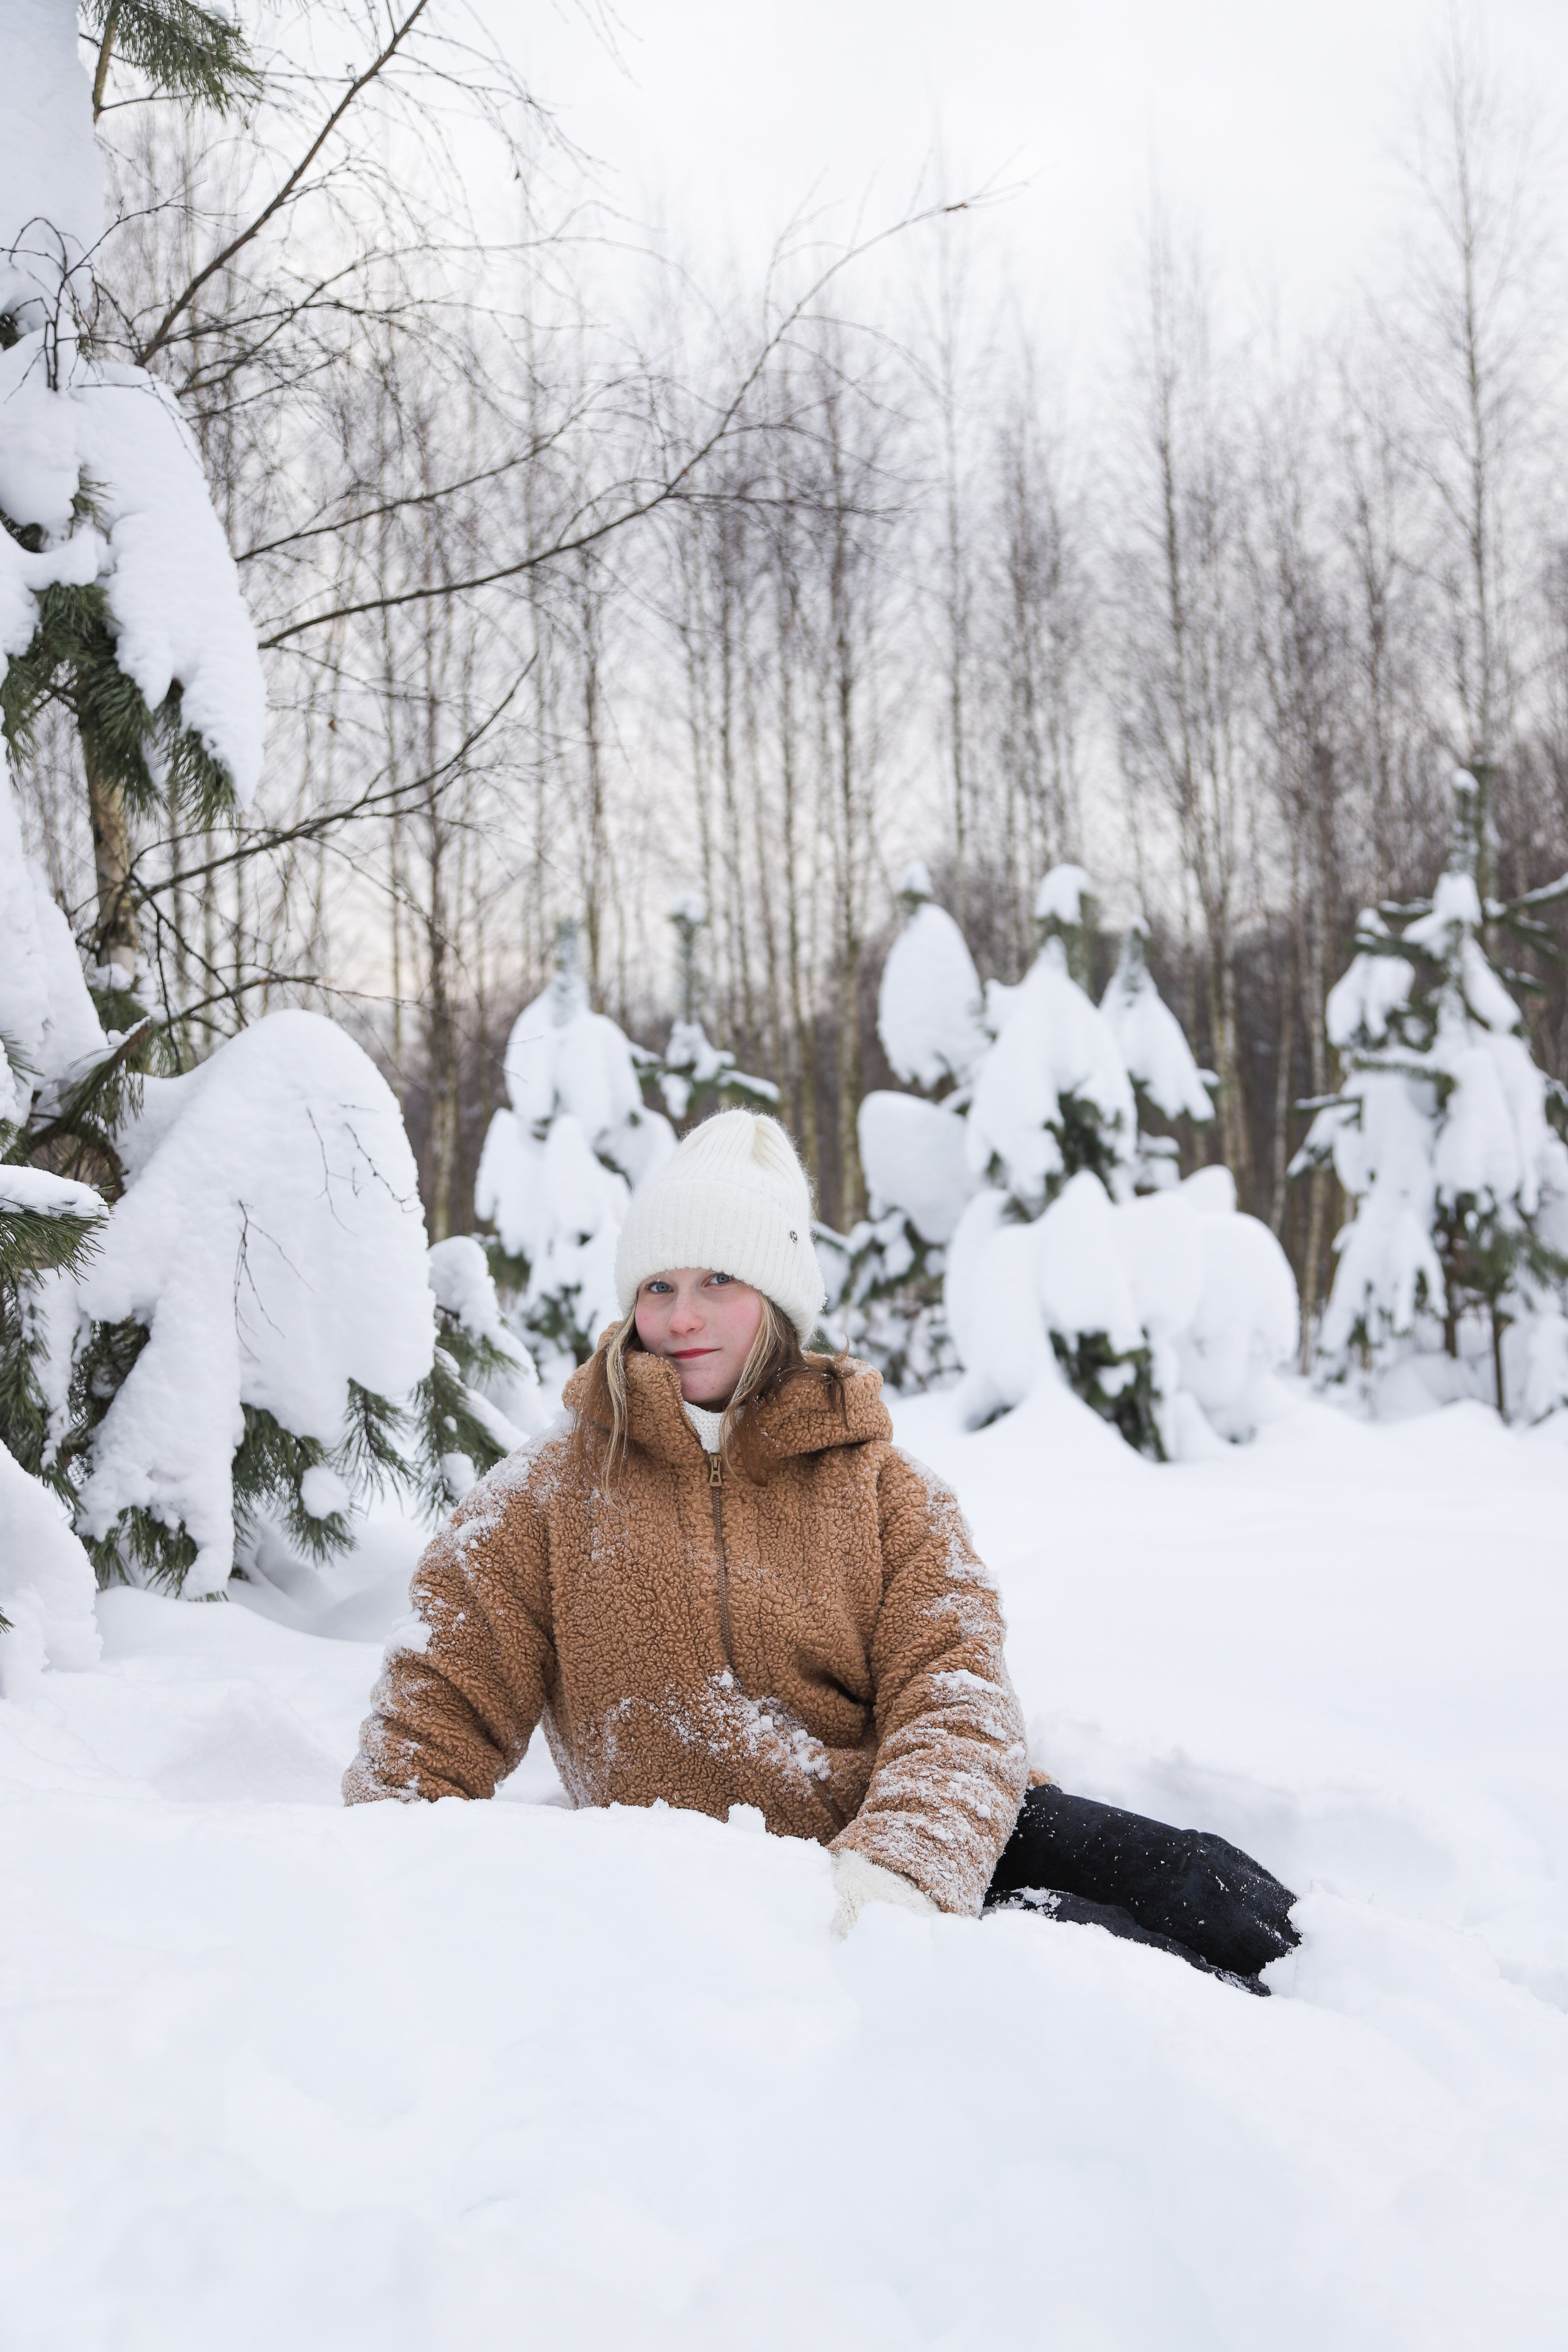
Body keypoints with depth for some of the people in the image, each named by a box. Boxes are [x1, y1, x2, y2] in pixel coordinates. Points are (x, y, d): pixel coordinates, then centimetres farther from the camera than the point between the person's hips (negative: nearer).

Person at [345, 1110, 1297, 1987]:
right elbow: (439, 1712, 7)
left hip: (925, 1844, 3)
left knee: (1191, 1884, -22)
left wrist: (894, 1869, -26)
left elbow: (956, 1706, -6)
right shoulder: (549, 1496, 7)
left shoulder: (883, 1487, 9)